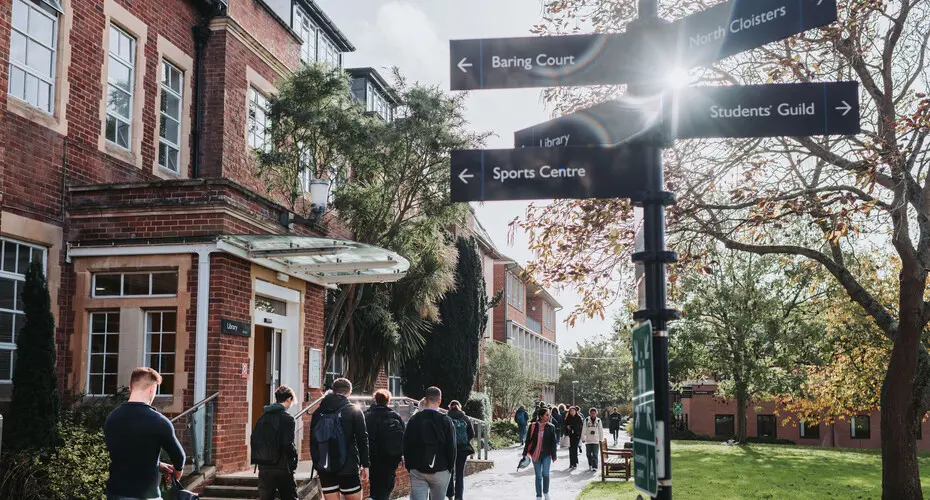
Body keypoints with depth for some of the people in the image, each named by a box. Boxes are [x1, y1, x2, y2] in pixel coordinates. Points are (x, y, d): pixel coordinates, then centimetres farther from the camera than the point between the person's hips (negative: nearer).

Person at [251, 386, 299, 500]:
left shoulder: (263, 417, 7)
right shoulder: (287, 418, -12)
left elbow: (254, 439, 7)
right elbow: (288, 444, -19)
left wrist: (260, 458, 14)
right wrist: (294, 454, 0)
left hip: (264, 468, 5)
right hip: (282, 468, -5)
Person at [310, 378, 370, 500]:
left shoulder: (318, 412, 8)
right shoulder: (354, 411, -3)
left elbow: (313, 441, 11)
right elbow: (362, 439, -4)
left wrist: (317, 465, 17)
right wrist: (365, 465, 2)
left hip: (325, 468, 4)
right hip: (348, 467, -3)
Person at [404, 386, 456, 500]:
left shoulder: (414, 419, 2)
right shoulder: (446, 421, -6)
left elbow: (406, 446, 5)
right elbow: (451, 447, -6)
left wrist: (409, 467, 13)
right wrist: (450, 467, 6)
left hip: (417, 471, 2)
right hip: (440, 470, -2)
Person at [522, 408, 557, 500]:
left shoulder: (551, 427, -1)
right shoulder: (533, 426, -4)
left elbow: (553, 442, 3)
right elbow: (528, 440, 2)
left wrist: (554, 455, 2)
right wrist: (525, 453, 1)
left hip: (546, 455, 0)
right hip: (535, 454, 0)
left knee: (545, 474, -8)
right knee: (538, 476, 6)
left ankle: (546, 492, 16)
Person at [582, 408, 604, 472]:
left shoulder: (598, 421, 3)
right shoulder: (586, 420, 1)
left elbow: (601, 431, 8)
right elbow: (584, 429, 3)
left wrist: (601, 439, 7)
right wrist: (583, 438, 0)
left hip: (596, 441, -1)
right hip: (588, 440, 1)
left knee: (595, 455, -6)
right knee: (589, 454, 8)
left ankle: (594, 467, -3)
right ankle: (590, 465, 26)